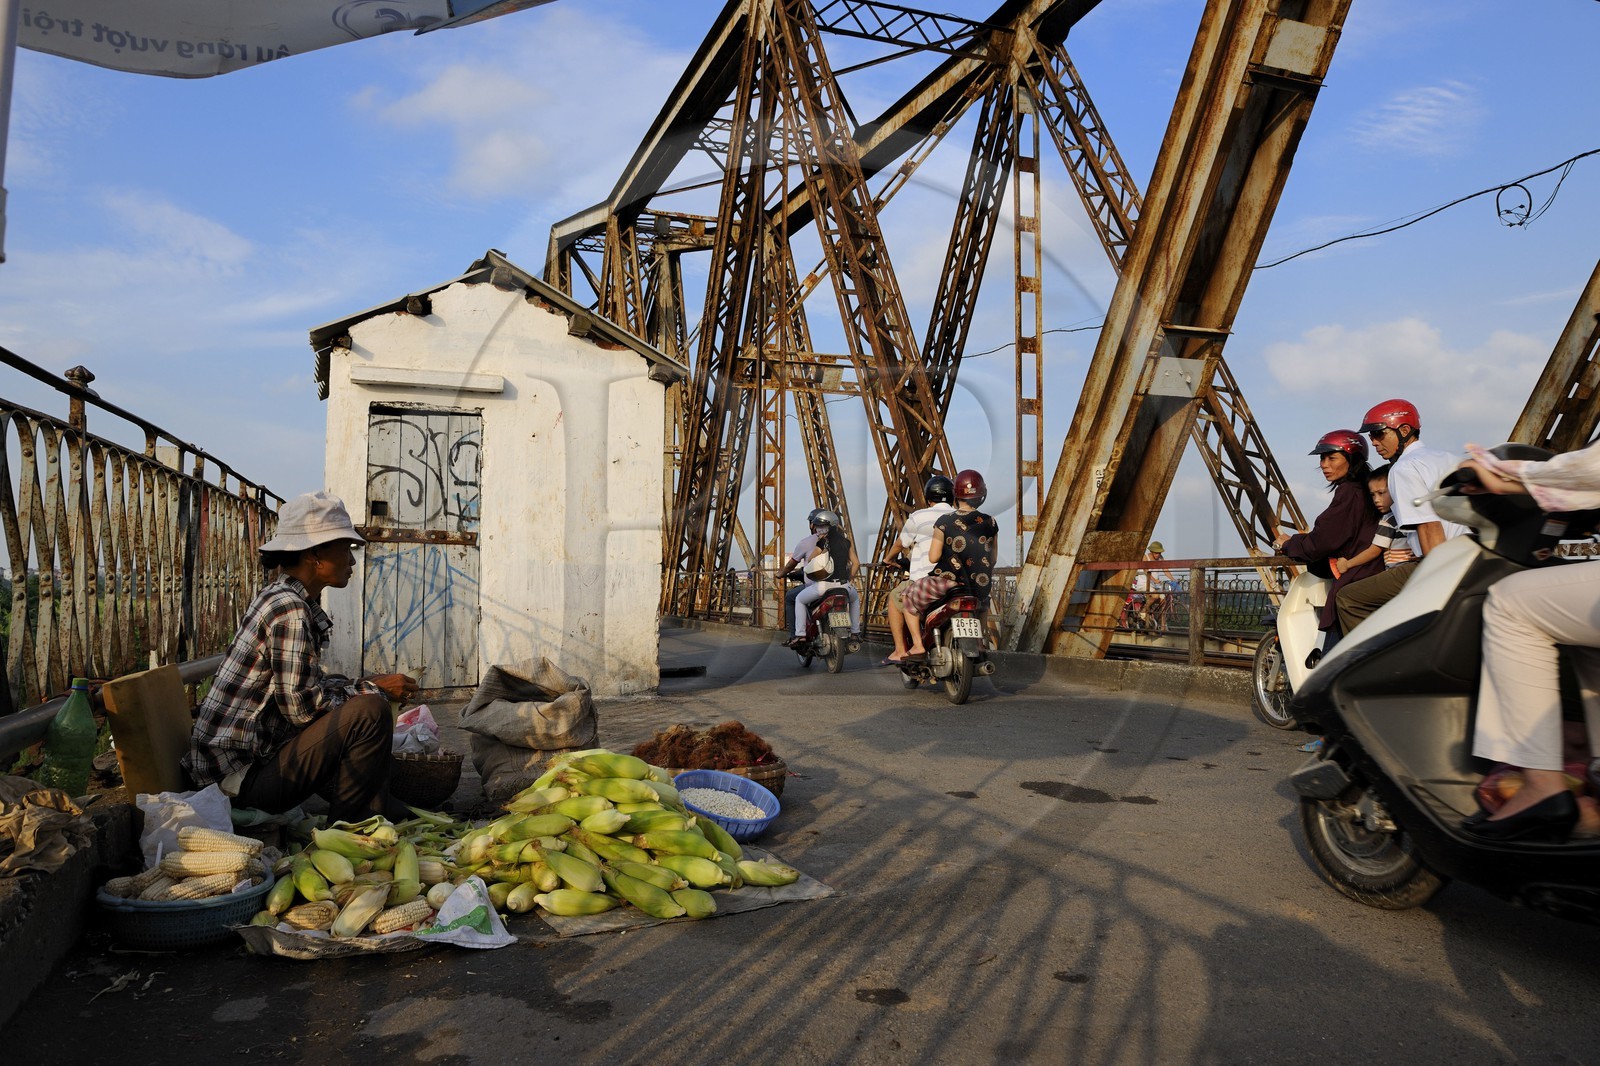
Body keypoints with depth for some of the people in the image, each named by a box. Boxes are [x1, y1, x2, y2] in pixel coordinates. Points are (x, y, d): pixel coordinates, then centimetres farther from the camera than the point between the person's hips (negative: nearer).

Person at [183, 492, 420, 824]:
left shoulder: (279, 598, 12)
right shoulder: (290, 609, -19)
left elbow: (306, 684, 16)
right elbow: (302, 706, -21)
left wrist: (372, 684, 7)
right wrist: (375, 690, -10)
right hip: (241, 775, -11)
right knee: (370, 712, -20)